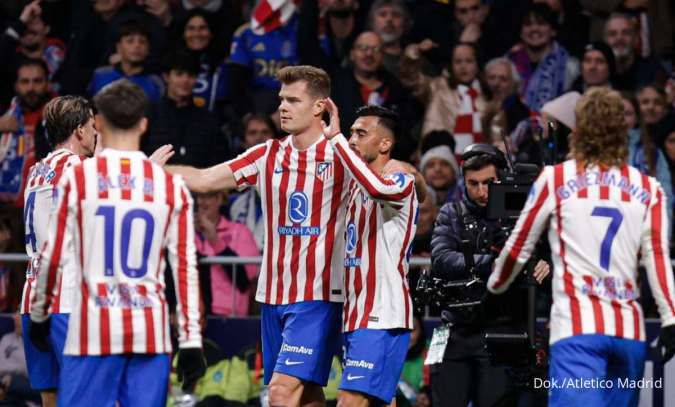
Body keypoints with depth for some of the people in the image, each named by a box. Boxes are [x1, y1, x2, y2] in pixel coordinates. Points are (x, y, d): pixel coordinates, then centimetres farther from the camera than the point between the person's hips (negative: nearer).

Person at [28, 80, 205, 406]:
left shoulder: (76, 178, -2)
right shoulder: (171, 185, 4)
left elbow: (53, 257, 0)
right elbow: (185, 266, 3)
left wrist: (38, 316, 15)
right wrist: (191, 342, 5)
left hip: (93, 329, -2)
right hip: (151, 330, 2)